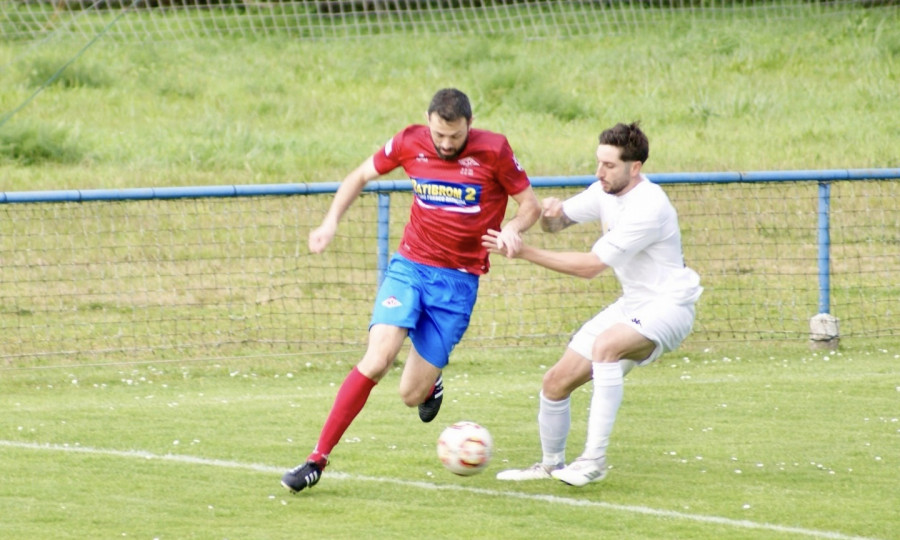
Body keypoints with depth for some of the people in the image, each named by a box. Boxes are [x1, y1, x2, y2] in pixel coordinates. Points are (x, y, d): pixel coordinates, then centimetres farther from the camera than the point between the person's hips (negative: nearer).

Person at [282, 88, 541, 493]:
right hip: (409, 266, 1)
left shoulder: (493, 151, -9)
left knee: (411, 395, -2)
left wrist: (512, 229, -22)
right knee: (376, 360, -21)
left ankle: (431, 380, 38)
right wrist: (331, 221, -1)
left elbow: (530, 204, 0)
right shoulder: (410, 144, -3)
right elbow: (360, 176, 13)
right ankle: (318, 459, -14)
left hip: (458, 281, -1)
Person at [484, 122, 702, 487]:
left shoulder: (648, 208, -26)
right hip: (631, 305, 9)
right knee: (556, 383, 5)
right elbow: (558, 221, 13)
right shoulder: (605, 192, 0)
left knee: (605, 344, -38)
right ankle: (551, 465, 31)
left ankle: (594, 460, -36)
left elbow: (590, 266, -25)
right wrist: (550, 213, -14)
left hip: (668, 306, -9)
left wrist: (523, 252, -25)